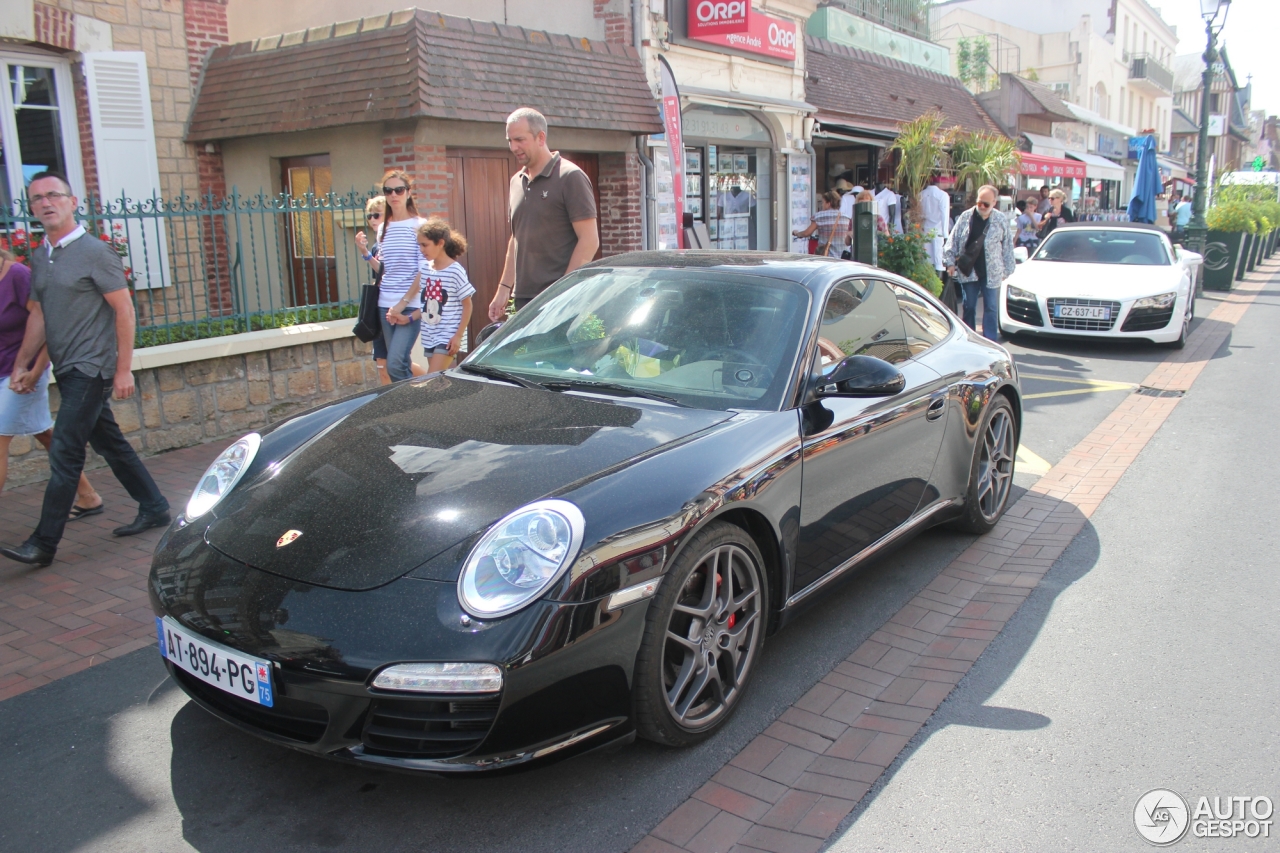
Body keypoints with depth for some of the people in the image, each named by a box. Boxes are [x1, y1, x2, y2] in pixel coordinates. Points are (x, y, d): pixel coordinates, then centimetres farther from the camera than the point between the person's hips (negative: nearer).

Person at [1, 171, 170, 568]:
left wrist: (124, 368, -14)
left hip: (91, 370, -8)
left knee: (64, 454, -8)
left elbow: (124, 309, -11)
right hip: (68, 371, 8)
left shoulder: (94, 252, -9)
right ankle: (154, 508, 26)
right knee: (110, 444, 14)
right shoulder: (39, 258, 13)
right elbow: (38, 315, 17)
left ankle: (44, 543, -4)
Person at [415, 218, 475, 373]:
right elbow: (424, 304, 14)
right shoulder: (424, 269, 6)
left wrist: (458, 336, -12)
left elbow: (467, 305, -8)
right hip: (429, 337, 6)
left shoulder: (455, 271, -11)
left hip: (448, 337, -6)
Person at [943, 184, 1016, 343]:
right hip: (968, 271, 1)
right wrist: (950, 261, -2)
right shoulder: (965, 217, 1)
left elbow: (1008, 247, 5)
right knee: (969, 307, 8)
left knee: (990, 308, 1)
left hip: (991, 273, -1)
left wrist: (1007, 270, 5)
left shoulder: (1001, 220, 1)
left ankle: (990, 343, 3)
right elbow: (953, 241, 5)